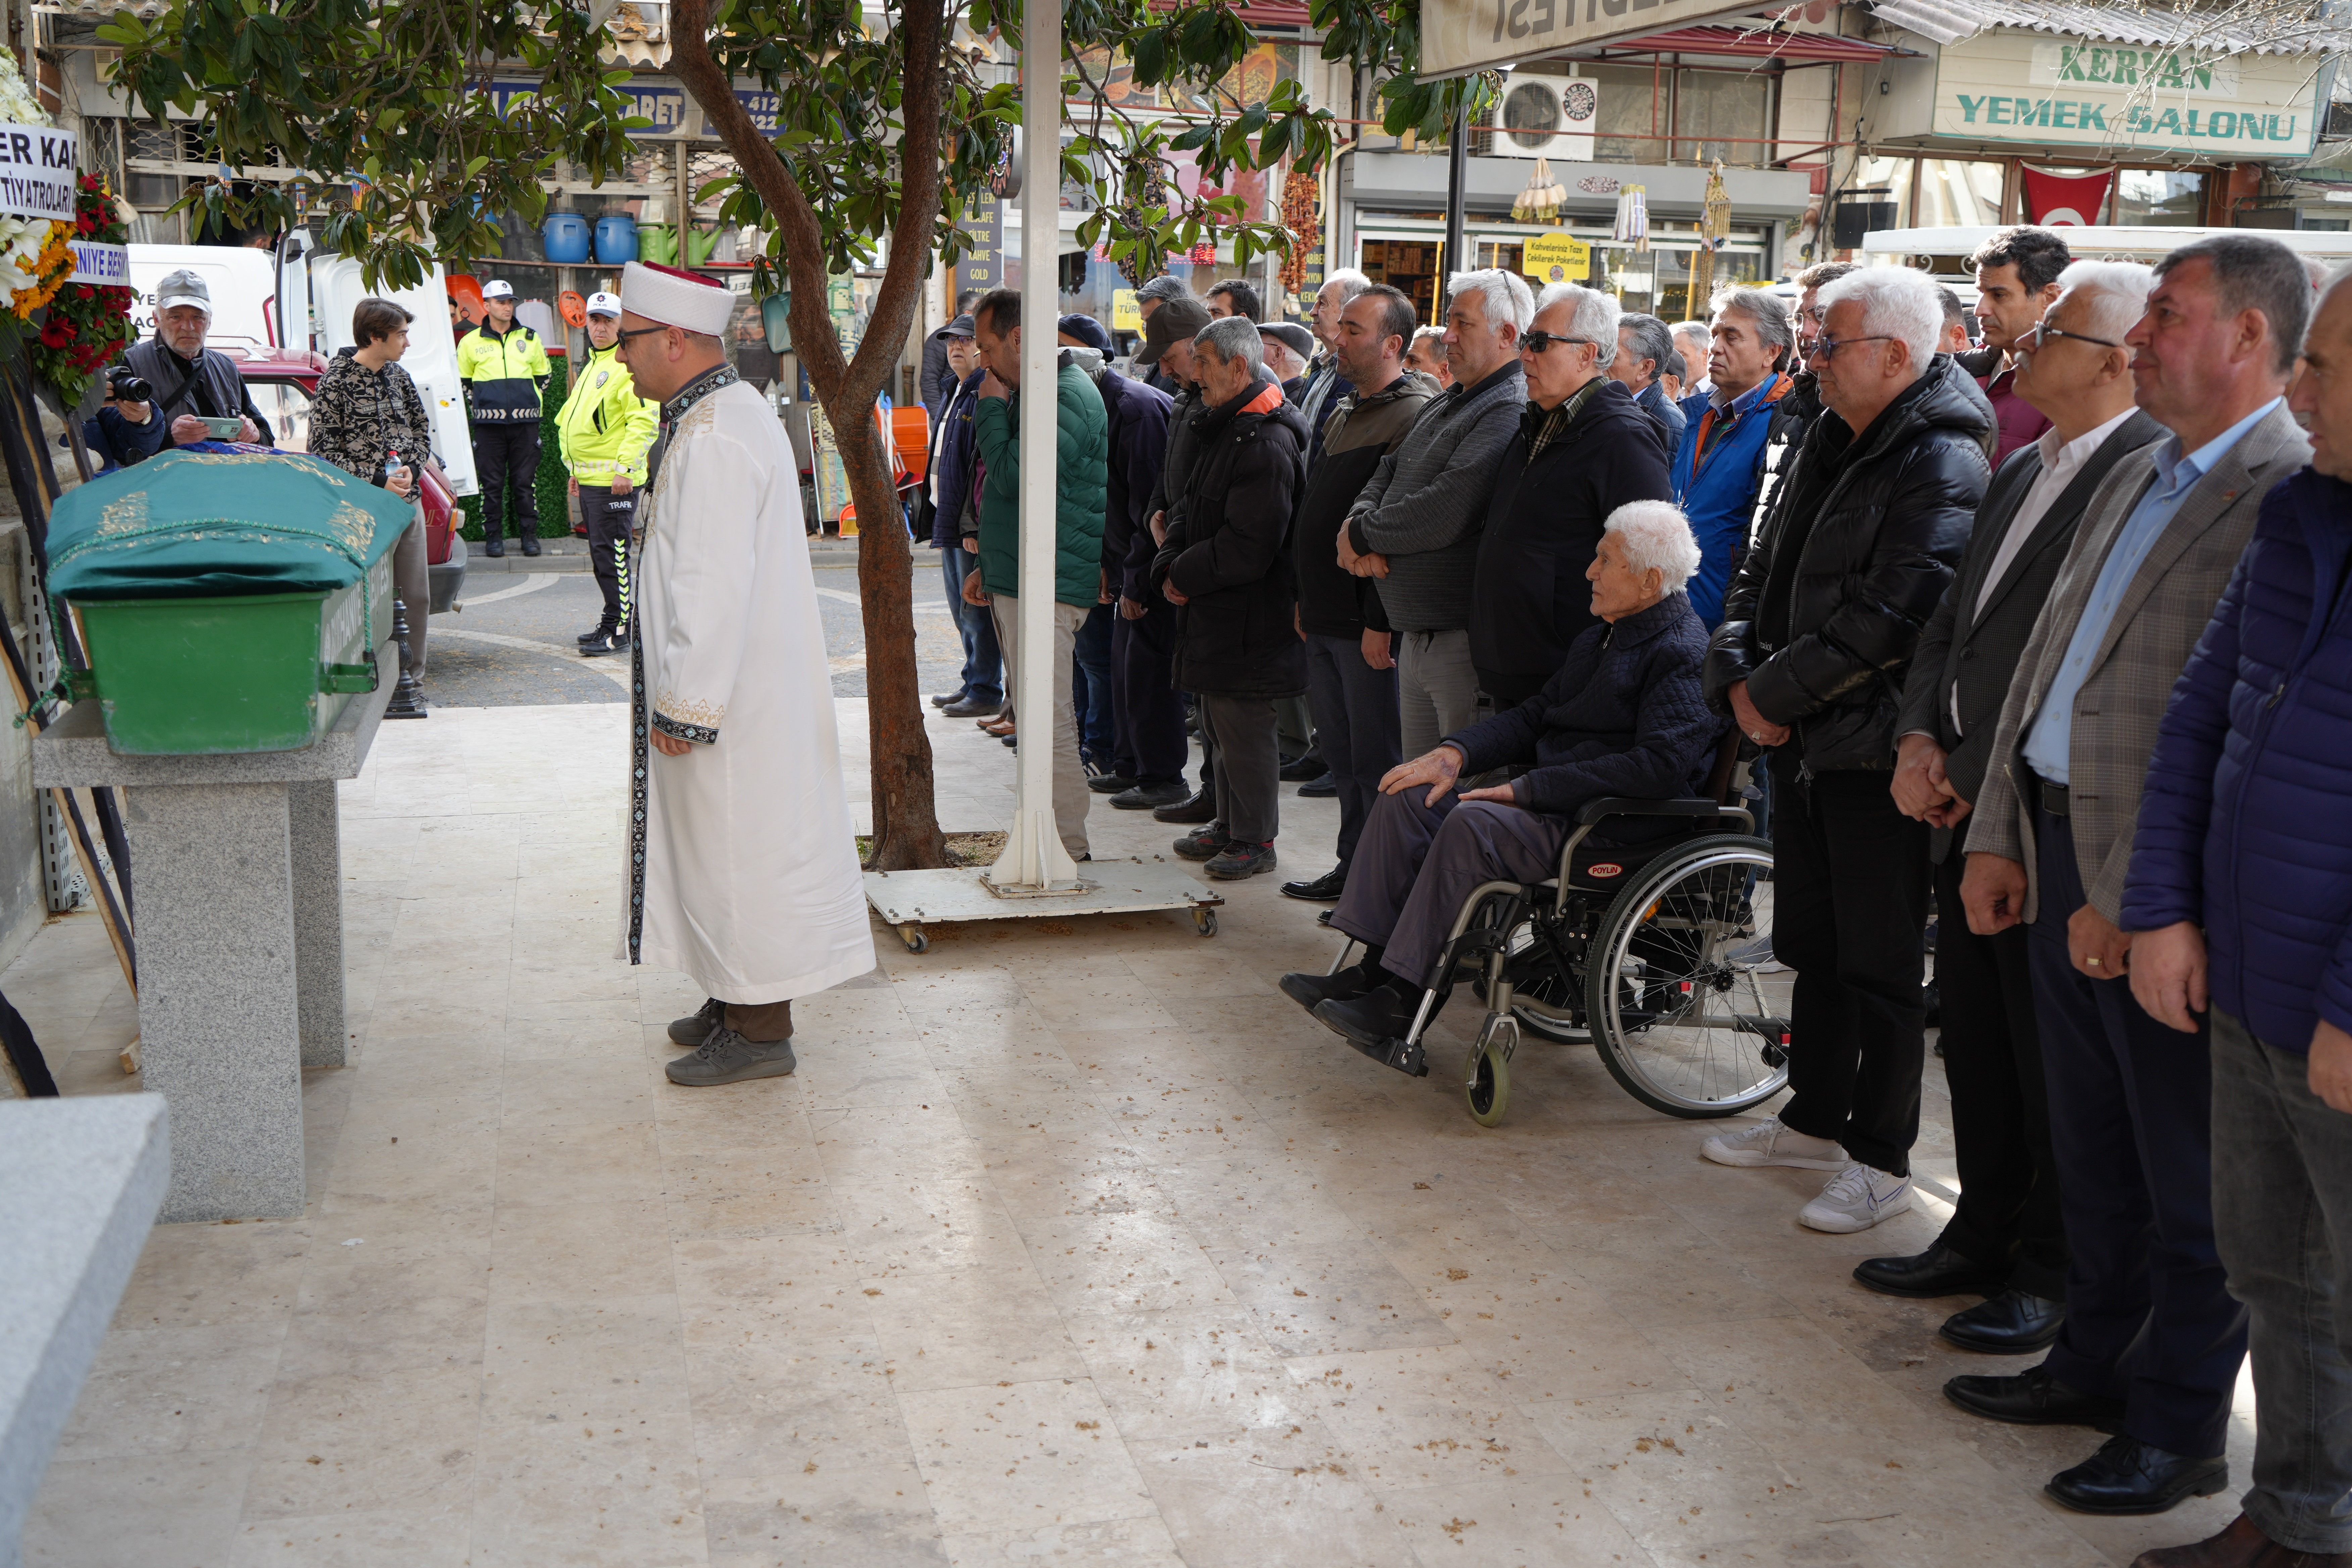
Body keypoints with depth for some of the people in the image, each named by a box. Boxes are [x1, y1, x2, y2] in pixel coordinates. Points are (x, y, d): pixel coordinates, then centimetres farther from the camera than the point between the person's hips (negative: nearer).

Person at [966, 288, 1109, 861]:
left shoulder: (1069, 397, -15)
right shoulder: (1029, 394, 18)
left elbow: (1014, 478, -23)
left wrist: (991, 408, -10)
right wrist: (988, 566, 21)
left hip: (1047, 587, -10)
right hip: (1015, 581, 10)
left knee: (1048, 727, -8)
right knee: (1033, 723, 14)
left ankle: (1070, 852, -2)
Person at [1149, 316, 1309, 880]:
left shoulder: (1265, 443, -19)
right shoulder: (1223, 428, 13)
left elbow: (1246, 548, -23)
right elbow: (1195, 516, 18)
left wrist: (1185, 577, -12)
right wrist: (1170, 565, 1)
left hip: (1247, 618, -10)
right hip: (1213, 614, 10)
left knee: (1243, 729, -1)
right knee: (1220, 727, 18)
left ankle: (1255, 840, 11)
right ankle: (1230, 823, 31)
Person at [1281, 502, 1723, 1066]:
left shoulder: (1683, 654, -13)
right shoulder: (1603, 637, 18)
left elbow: (1659, 766, -25)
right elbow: (1536, 714, 20)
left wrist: (1529, 789, -22)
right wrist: (1456, 753, 1)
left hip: (1617, 827, -10)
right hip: (1553, 799, 10)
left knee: (1473, 824, -31)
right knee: (1408, 797, -6)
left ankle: (1405, 1000, -25)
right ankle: (1376, 969, -9)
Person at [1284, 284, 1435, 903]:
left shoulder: (1413, 416, -14)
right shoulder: (1345, 415, 17)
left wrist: (1382, 621, -23)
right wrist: (1307, 599, 21)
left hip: (1369, 625, -10)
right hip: (1326, 619, 10)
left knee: (1376, 760, -2)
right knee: (1341, 753, 16)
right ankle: (1354, 866, 27)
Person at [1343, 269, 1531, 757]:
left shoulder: (1512, 413, -17)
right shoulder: (1442, 405, 17)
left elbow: (1445, 514, -26)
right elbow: (1385, 475, 16)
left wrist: (1359, 534, -11)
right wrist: (1362, 526, -7)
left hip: (1465, 643, -10)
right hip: (1415, 638, 10)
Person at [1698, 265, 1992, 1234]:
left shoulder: (1941, 464, -16)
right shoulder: (1830, 446, 13)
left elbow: (1890, 617, -25)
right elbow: (1762, 572, 14)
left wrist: (1773, 692, -17)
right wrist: (1739, 677, -2)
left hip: (1877, 753, -9)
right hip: (1802, 745, 9)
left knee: (1879, 966, 1)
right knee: (1814, 947, 19)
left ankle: (1881, 1162, 13)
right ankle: (1816, 1120, 33)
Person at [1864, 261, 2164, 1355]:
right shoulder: (2023, 470, 14)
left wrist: (1977, 778, -15)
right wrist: (1919, 739, 1)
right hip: (1966, 811, 8)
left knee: (2052, 1058, 4)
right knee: (1977, 1044, 17)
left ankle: (2053, 1276, 20)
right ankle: (1984, 1238, 32)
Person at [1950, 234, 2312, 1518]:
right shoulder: (2134, 480, 13)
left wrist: (2136, 897, -21)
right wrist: (1998, 833, 10)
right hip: (2059, 845, 8)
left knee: (2188, 1180, 7)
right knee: (2092, 1146, 20)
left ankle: (2180, 1431, 22)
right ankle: (2098, 1363, 36)